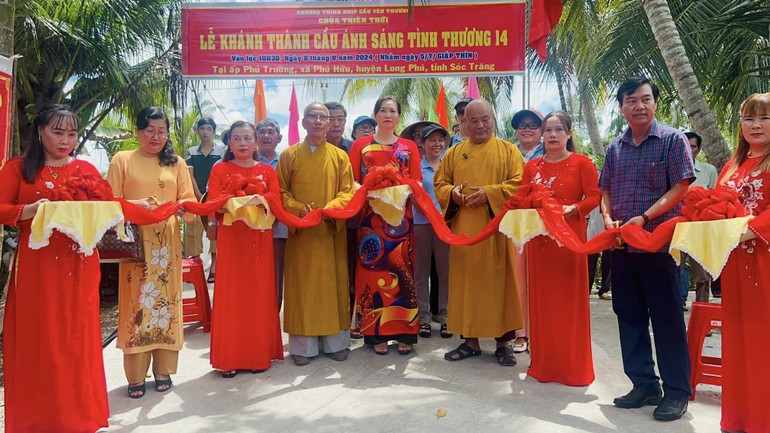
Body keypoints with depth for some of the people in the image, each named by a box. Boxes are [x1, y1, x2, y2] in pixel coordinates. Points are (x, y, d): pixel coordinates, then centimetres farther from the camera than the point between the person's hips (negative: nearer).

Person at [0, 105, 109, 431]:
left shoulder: (87, 169, 9)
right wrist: (29, 210, -19)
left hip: (78, 266, 1)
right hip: (35, 266, -1)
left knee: (77, 338, 5)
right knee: (35, 340, 4)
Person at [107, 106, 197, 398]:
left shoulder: (176, 164, 14)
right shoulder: (122, 160, 8)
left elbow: (190, 200, 8)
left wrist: (183, 205, -15)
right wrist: (132, 205, -19)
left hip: (167, 242, 2)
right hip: (134, 240, -2)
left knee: (167, 301, 3)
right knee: (136, 302, -3)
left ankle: (164, 370, 15)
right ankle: (135, 376, 6)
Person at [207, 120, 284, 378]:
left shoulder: (267, 171, 10)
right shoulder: (220, 169, 7)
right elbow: (212, 204, -3)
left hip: (259, 238, 1)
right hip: (231, 238, -1)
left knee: (260, 294, 3)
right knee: (230, 295, -1)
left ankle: (259, 354, 13)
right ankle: (229, 358, 6)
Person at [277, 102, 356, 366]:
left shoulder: (340, 156, 6)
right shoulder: (289, 155, 5)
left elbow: (348, 191, 2)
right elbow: (281, 191, 3)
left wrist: (331, 207, -16)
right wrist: (298, 208, -15)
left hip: (331, 230, 1)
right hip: (300, 230, 0)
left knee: (332, 282, 5)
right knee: (302, 284, 2)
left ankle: (335, 341, 16)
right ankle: (303, 345, 10)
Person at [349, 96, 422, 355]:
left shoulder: (409, 147, 13)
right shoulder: (360, 145, 11)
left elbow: (417, 182, 6)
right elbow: (353, 181, 5)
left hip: (400, 216, 1)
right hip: (370, 216, 0)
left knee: (402, 269, -1)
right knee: (373, 270, -2)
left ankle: (405, 332, 7)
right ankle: (377, 333, 6)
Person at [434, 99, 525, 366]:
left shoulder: (508, 150, 5)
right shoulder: (454, 153, 13)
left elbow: (519, 183, -4)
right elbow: (439, 184, 12)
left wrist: (489, 193, -16)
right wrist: (452, 192, -9)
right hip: (463, 230, 3)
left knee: (499, 281, 1)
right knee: (466, 282, 5)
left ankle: (504, 341, 12)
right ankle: (470, 340, 16)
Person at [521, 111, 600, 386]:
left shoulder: (582, 163, 1)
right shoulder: (532, 166, 12)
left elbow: (594, 197, -4)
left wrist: (571, 209, -19)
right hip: (539, 238, 4)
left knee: (570, 300, 0)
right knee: (541, 299, 8)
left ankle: (574, 366, 13)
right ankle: (543, 362, 19)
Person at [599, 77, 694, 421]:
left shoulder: (673, 140, -3)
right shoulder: (615, 147, 12)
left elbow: (680, 189, -9)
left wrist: (644, 218, -18)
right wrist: (608, 218, -4)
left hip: (659, 244, -5)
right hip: (622, 247, 5)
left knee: (667, 319, 1)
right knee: (629, 316, 11)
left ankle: (677, 392, 15)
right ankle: (644, 385, 24)